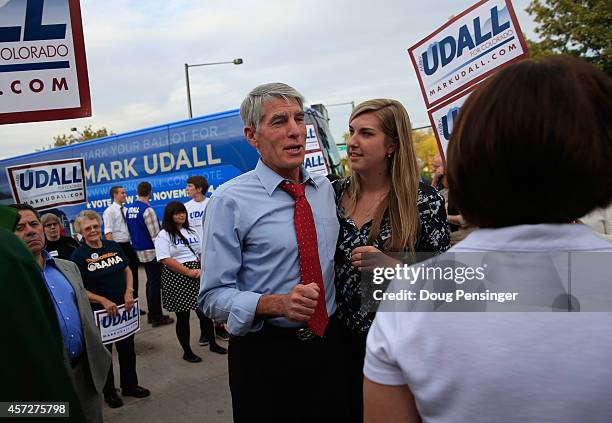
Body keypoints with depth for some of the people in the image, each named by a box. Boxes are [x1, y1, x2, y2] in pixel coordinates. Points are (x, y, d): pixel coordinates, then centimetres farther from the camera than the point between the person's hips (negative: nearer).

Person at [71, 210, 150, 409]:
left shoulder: (113, 246, 2)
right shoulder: (78, 256, -10)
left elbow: (127, 270, 10)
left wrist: (129, 292, -6)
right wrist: (104, 301, -18)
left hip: (124, 307, 4)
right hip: (99, 311, -4)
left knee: (127, 348, 15)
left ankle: (130, 385, 34)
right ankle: (109, 392, 29)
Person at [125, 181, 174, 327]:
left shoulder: (129, 209, 6)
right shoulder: (147, 210, -19)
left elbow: (130, 231, 13)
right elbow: (155, 235, -18)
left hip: (139, 251, 8)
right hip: (151, 251, -8)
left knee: (150, 281, 17)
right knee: (155, 283, -1)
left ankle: (152, 314, 24)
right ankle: (156, 317, 4)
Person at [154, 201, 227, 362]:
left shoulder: (191, 232, 16)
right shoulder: (164, 235, -4)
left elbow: (202, 253, 16)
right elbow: (166, 260, -15)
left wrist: (201, 270, -4)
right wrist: (189, 272, -17)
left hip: (197, 277, 5)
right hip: (177, 279, -5)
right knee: (183, 316, 4)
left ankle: (212, 343, 26)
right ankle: (187, 352, 18)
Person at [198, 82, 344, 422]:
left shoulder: (325, 188, 5)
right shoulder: (230, 201, -13)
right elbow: (215, 296, -15)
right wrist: (278, 304, -29)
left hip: (329, 344, 5)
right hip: (266, 354, -5)